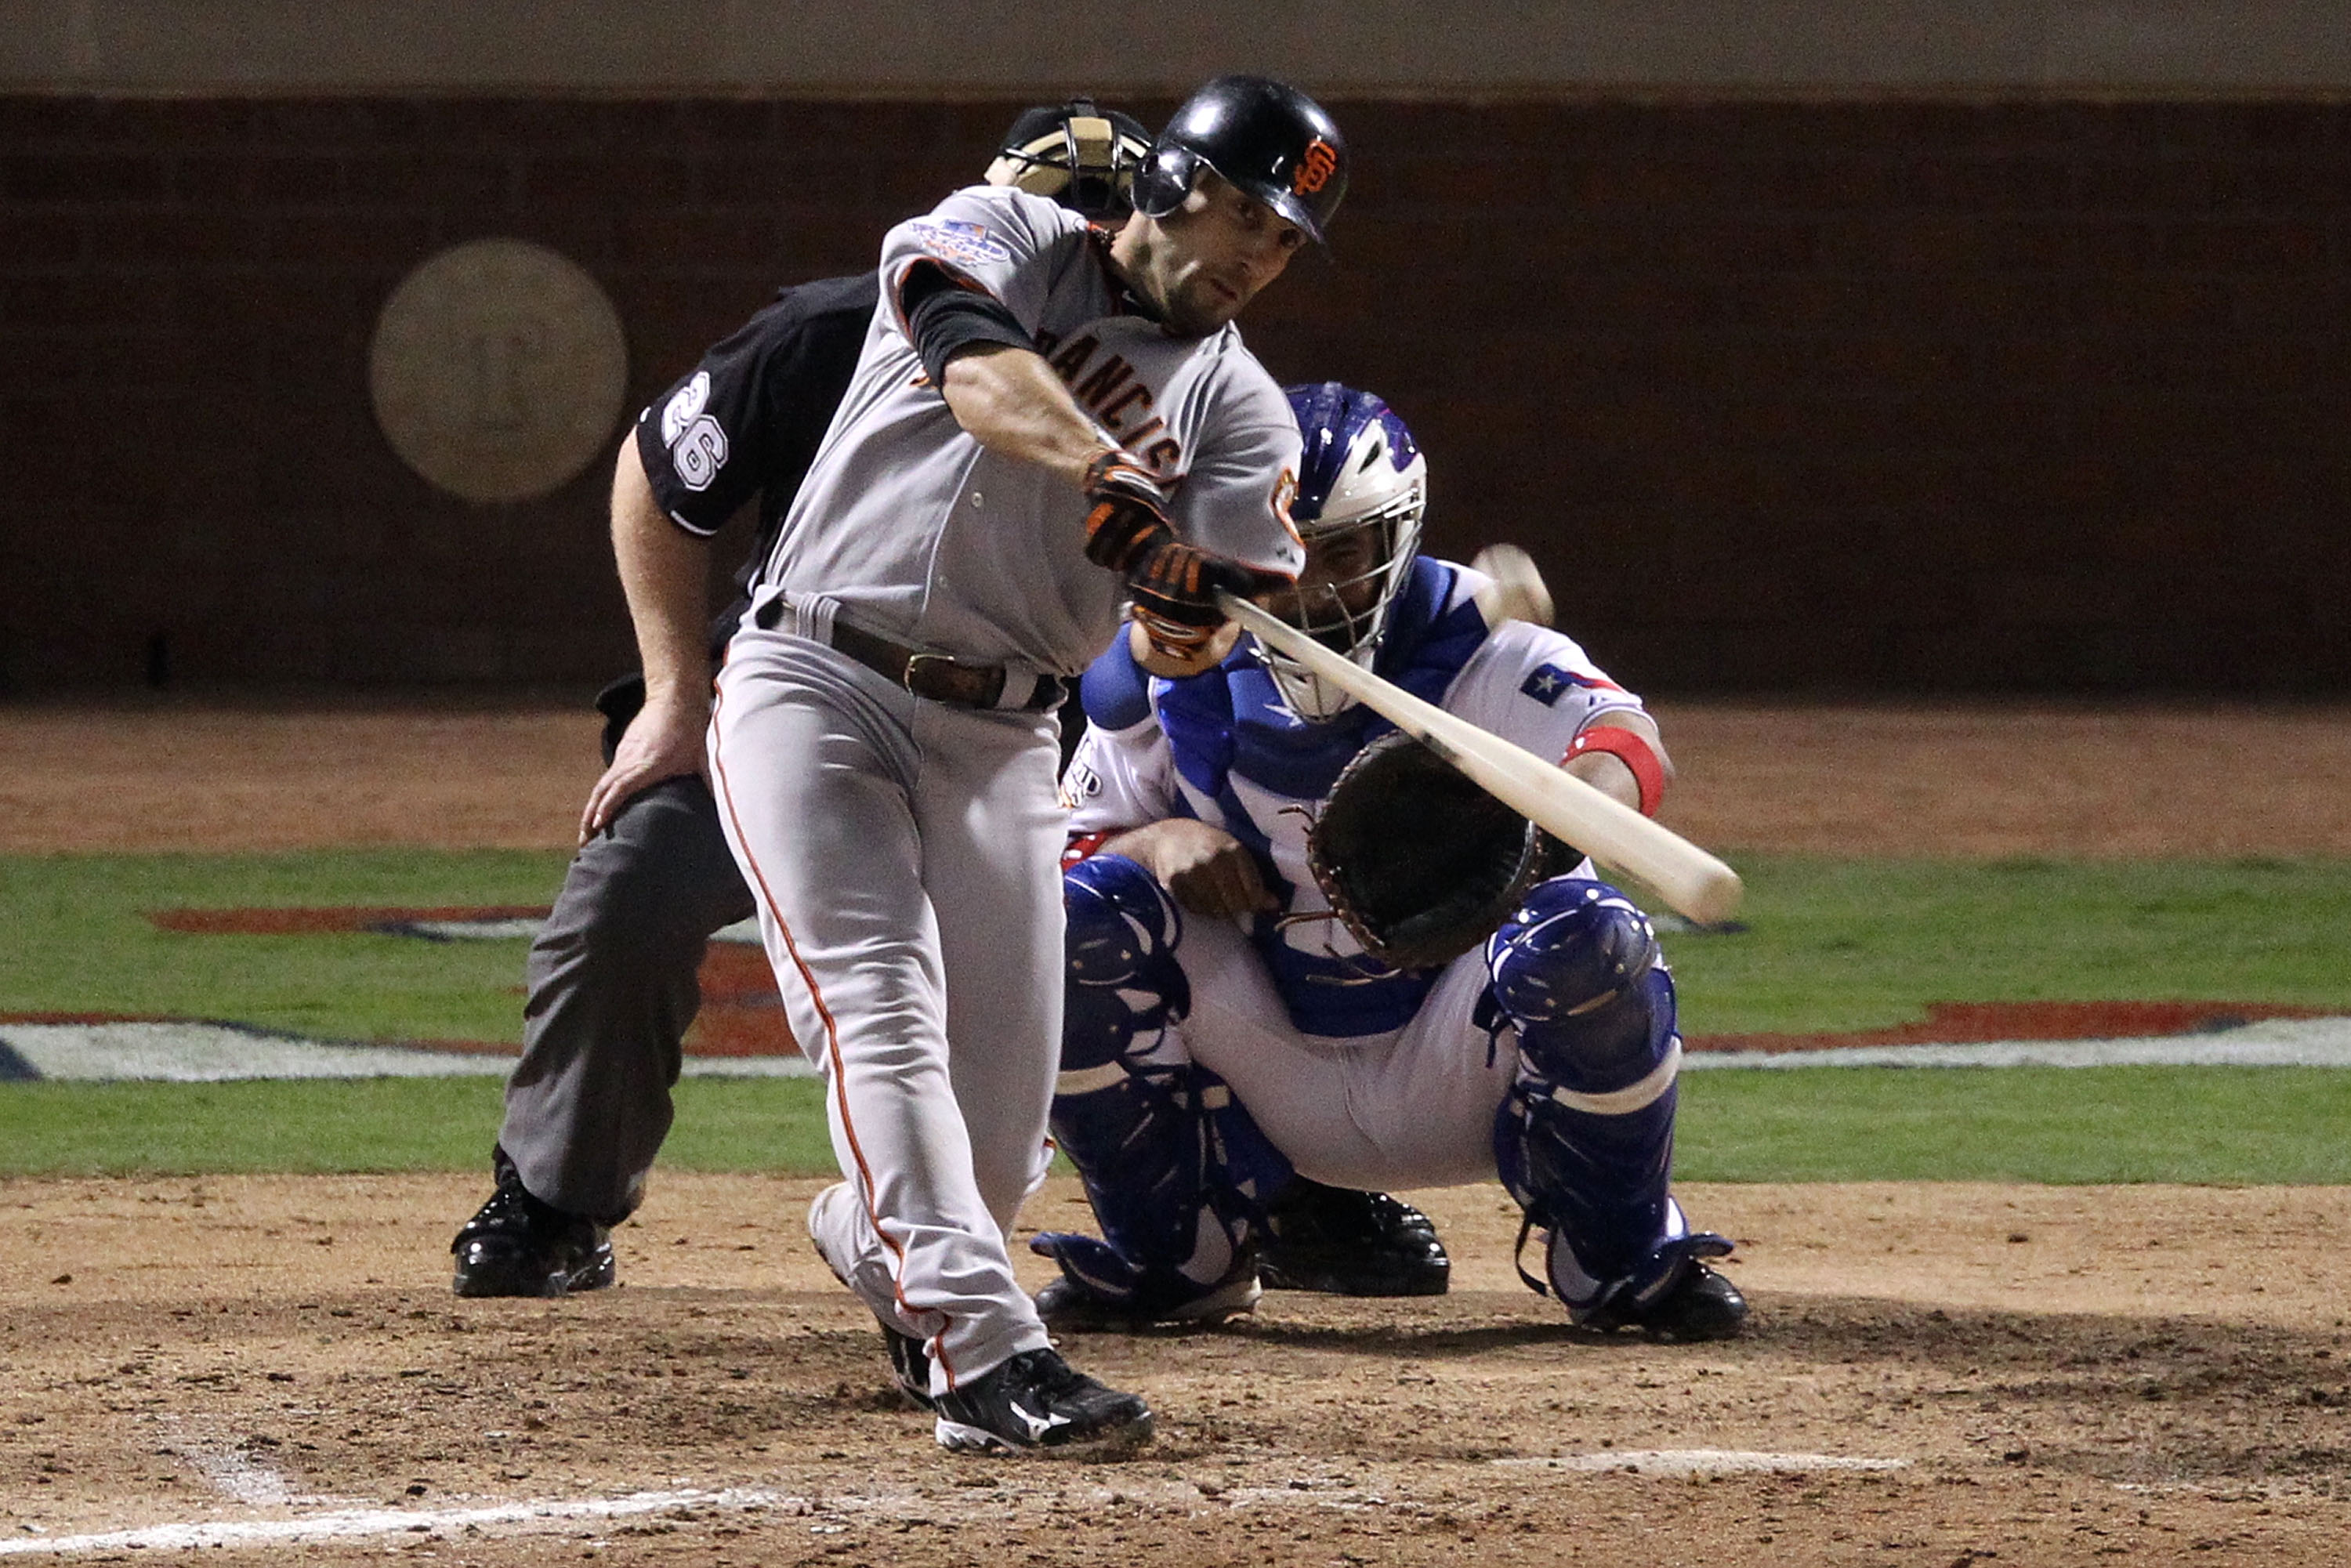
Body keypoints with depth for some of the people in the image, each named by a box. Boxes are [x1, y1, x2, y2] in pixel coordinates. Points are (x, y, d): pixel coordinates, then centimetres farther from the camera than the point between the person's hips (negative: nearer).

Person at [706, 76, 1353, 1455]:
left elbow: (1189, 637, -6)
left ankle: (875, 1245, 33)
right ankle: (985, 1353, -30)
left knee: (1000, 1145, 0)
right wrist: (1107, 472, -41)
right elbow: (977, 366, -24)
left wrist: (1192, 624, -31)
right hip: (816, 684, -4)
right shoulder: (1003, 241, 0)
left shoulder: (1241, 411, 8)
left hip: (1000, 741, 4)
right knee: (884, 1020, -22)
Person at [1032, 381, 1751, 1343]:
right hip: (1280, 1090, 3)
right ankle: (1166, 1254, 6)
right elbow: (1067, 852, 1)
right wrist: (1160, 842, -23)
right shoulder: (1166, 681, -5)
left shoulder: (1476, 652, -17)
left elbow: (1621, 741, -37)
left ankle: (1620, 1258, -4)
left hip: (1458, 1073, -3)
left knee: (1582, 932, -32)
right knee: (1080, 912, -18)